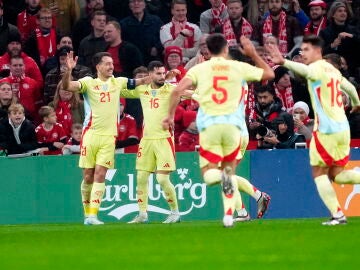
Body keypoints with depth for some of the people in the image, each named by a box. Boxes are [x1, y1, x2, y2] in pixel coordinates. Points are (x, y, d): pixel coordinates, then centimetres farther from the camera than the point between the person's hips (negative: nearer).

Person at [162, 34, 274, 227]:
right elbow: (269, 74, 21)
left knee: (208, 174, 6)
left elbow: (178, 90, -6)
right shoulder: (239, 67, 7)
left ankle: (220, 175, -32)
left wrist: (170, 115, 2)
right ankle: (229, 215, 2)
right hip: (232, 124, 1)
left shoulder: (199, 69, 6)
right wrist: (253, 54, 28)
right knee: (229, 169, 15)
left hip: (209, 125, -1)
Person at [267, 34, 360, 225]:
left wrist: (284, 62, -49)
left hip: (326, 129, -8)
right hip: (343, 128, 8)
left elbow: (305, 70, -32)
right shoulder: (333, 70, 16)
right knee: (336, 174, 12)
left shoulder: (318, 68, -9)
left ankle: (337, 214, -7)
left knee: (319, 173, 2)